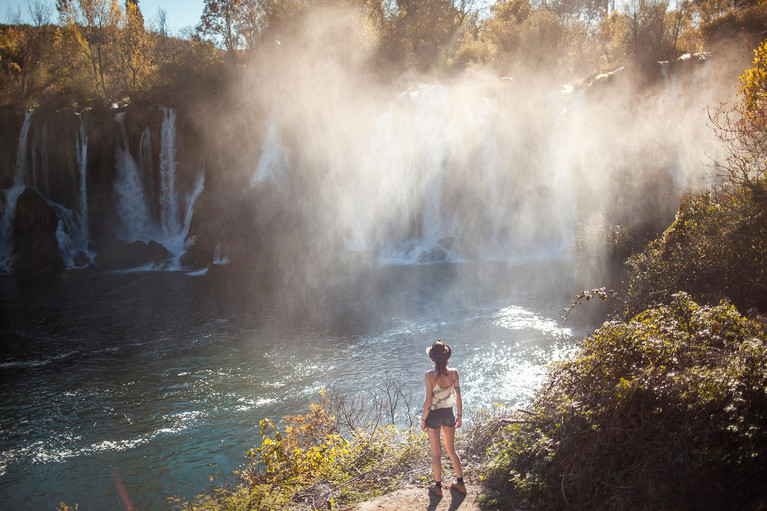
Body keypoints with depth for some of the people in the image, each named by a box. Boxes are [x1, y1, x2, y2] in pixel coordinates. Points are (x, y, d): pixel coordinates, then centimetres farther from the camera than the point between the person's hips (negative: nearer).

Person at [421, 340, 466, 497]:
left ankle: (437, 486, 23)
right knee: (451, 450, 21)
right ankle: (460, 483, 28)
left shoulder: (430, 376, -21)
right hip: (449, 413, 4)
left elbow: (428, 402, -17)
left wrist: (423, 419, -4)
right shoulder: (454, 373, -10)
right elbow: (458, 397, -2)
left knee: (436, 453, 12)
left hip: (434, 415, -4)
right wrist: (459, 415, 11)